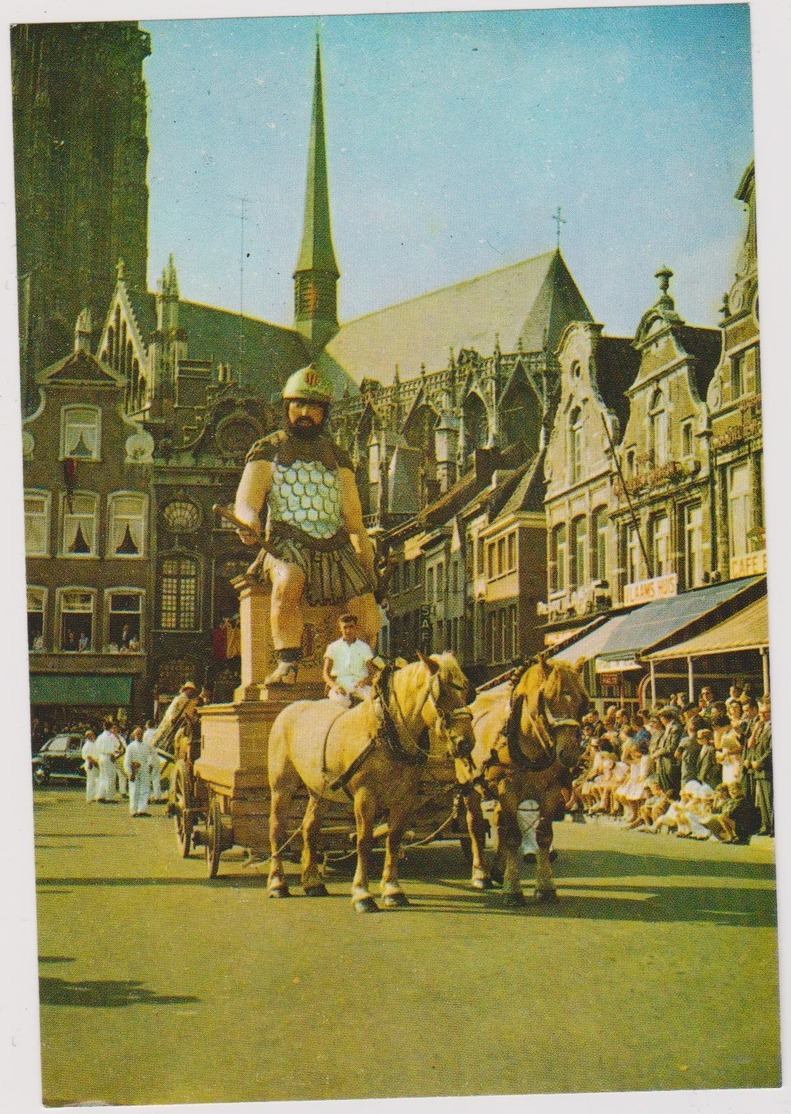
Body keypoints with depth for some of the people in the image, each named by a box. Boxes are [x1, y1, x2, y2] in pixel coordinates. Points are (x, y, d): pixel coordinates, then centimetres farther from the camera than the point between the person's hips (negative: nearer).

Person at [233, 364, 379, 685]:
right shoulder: (268, 449, 10)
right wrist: (251, 523, -29)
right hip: (289, 544, -3)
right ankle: (287, 665, -36)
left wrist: (368, 564, 6)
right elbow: (245, 502, -3)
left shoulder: (337, 456, 20)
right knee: (288, 583, -38)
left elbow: (353, 517, 18)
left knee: (369, 618, -12)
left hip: (336, 546, 3)